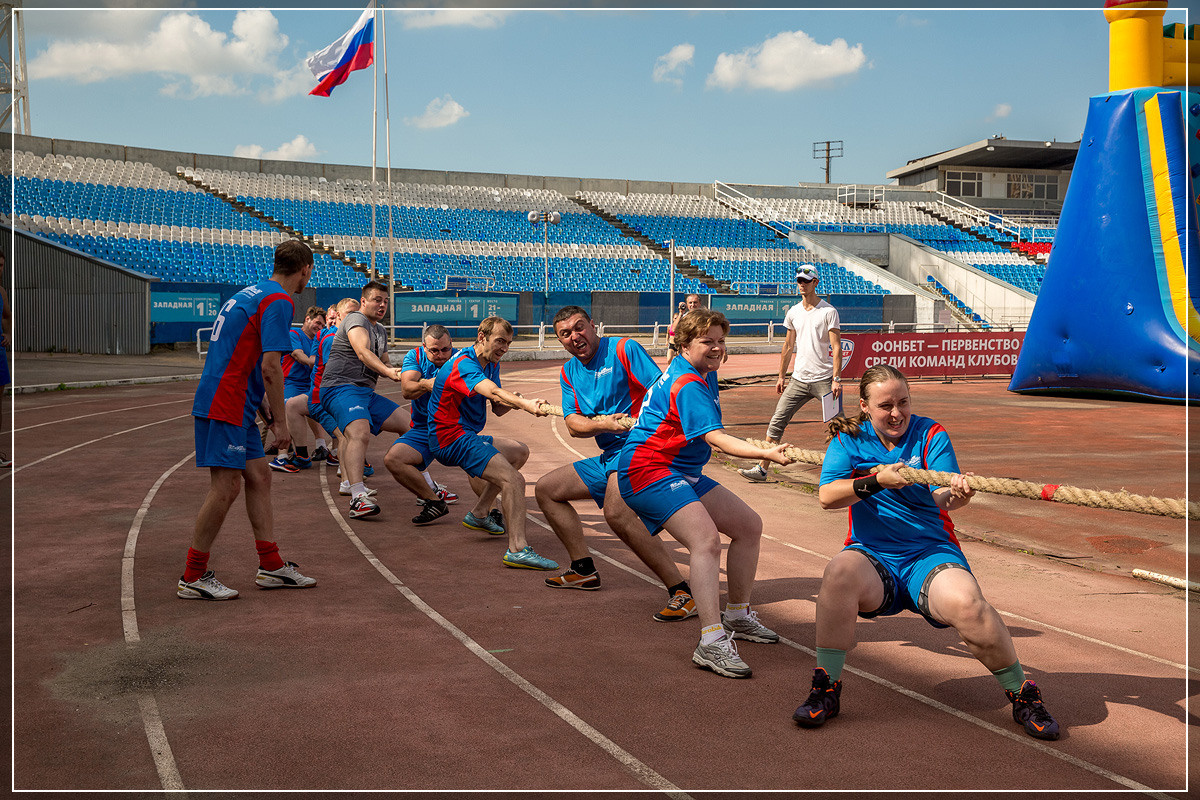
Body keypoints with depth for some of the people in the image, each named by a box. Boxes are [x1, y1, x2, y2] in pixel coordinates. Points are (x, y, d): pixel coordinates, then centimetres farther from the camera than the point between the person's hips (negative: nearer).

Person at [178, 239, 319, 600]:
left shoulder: (253, 292, 17)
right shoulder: (278, 301, -13)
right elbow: (270, 367, -18)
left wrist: (262, 408, 25)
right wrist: (279, 421, -11)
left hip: (235, 404, 10)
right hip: (225, 407, -10)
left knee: (258, 477, 11)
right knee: (226, 486, -7)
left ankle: (271, 566, 16)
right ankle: (193, 577, 2)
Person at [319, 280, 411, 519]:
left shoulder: (381, 331, 23)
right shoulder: (356, 320, -6)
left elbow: (382, 362, 33)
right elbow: (363, 352, -24)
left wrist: (399, 373, 12)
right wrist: (387, 371, -39)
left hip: (366, 392, 9)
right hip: (340, 387, -9)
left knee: (410, 424, 8)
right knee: (360, 433, -34)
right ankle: (358, 498, -49)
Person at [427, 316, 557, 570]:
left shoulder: (491, 365, 10)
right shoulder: (463, 365, -21)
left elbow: (498, 409, 9)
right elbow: (493, 392, -41)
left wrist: (511, 402, -14)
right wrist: (526, 404, -57)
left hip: (466, 436, 11)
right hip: (453, 438, -11)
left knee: (519, 451, 30)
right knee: (513, 480, -25)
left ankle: (479, 514, 31)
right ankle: (517, 549, -30)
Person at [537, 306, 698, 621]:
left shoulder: (624, 350, -7)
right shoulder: (569, 373, 14)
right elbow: (573, 424, 3)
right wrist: (603, 423, -19)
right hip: (608, 456, 9)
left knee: (616, 512, -35)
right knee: (545, 489, 16)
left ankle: (682, 592, -31)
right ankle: (584, 570, 23)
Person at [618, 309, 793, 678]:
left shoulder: (702, 374, 13)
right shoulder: (688, 385, -20)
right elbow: (717, 439, -32)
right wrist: (766, 453, -41)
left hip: (682, 473, 11)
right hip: (648, 471, -11)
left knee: (749, 526, 10)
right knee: (707, 538, -30)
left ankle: (737, 616, 24)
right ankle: (711, 643, -36)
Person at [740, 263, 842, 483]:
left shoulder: (829, 311, -4)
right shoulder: (793, 312, 11)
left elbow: (836, 347, -8)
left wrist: (836, 378, -17)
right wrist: (781, 377, 17)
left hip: (824, 379, -5)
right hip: (798, 379, 5)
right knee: (777, 422, 1)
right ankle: (761, 469, 6)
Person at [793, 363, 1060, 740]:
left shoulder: (931, 435, 4)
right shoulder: (849, 439, 7)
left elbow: (942, 498, -11)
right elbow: (827, 496, -8)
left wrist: (957, 492, -35)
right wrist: (878, 481, -22)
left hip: (930, 552, 0)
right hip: (873, 555, 0)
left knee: (967, 603, -31)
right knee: (840, 571, -34)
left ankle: (1022, 696, -6)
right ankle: (826, 689, -19)